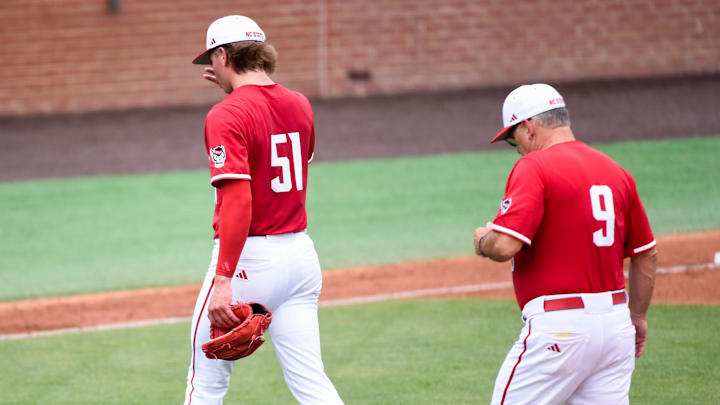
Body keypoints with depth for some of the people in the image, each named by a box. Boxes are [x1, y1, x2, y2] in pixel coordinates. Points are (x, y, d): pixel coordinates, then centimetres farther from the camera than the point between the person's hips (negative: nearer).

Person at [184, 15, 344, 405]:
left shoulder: (226, 116, -14)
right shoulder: (300, 105, 8)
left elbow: (238, 201, -24)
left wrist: (223, 281, -28)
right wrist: (237, 90, 27)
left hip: (250, 257, -7)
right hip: (301, 254, 7)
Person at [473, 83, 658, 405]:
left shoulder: (534, 167, -10)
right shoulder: (616, 172, 13)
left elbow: (504, 246, -21)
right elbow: (647, 254, 20)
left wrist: (482, 240, 3)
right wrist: (637, 317, 31)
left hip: (558, 327, -7)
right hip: (617, 324, 7)